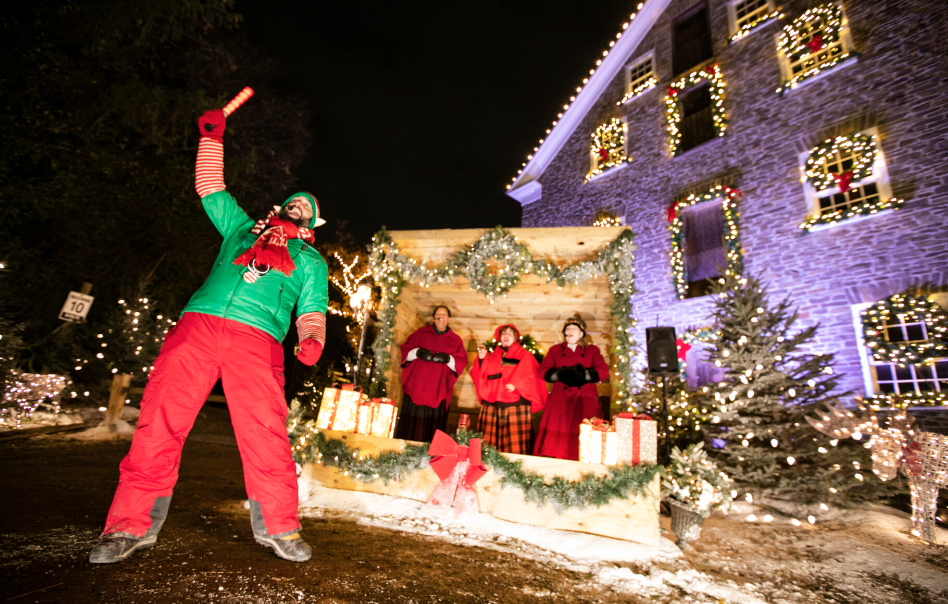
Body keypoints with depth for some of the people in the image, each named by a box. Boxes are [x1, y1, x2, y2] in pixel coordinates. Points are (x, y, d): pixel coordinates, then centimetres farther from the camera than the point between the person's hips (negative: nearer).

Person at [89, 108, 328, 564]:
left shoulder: (311, 260, 22)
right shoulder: (243, 228, 30)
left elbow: (312, 309, 10)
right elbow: (210, 187, 34)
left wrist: (311, 339, -10)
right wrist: (212, 137, 30)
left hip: (257, 340, -2)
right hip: (198, 323, 3)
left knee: (265, 433, -12)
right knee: (159, 423, -5)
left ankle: (277, 525, 3)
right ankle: (133, 525, 9)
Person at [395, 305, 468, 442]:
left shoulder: (455, 340, 10)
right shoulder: (421, 333, 11)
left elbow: (462, 363, 6)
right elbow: (405, 349, 10)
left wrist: (448, 359, -13)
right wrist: (417, 352, -10)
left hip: (438, 392, 0)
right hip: (415, 388, 0)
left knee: (433, 428, 0)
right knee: (409, 427, 1)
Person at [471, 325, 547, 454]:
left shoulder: (524, 356, 11)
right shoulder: (493, 356, 21)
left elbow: (531, 377, 1)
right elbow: (482, 376, 14)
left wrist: (516, 385, -13)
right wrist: (481, 359, 2)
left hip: (515, 406, -3)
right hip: (491, 405, 4)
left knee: (514, 447, -9)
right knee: (489, 445, 0)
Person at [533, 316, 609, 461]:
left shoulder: (592, 350, 15)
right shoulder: (555, 350, 17)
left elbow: (603, 371, 1)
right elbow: (543, 370, 5)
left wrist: (584, 374, -16)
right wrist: (560, 375, -14)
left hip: (585, 402, 0)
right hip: (561, 401, 0)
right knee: (558, 435, -7)